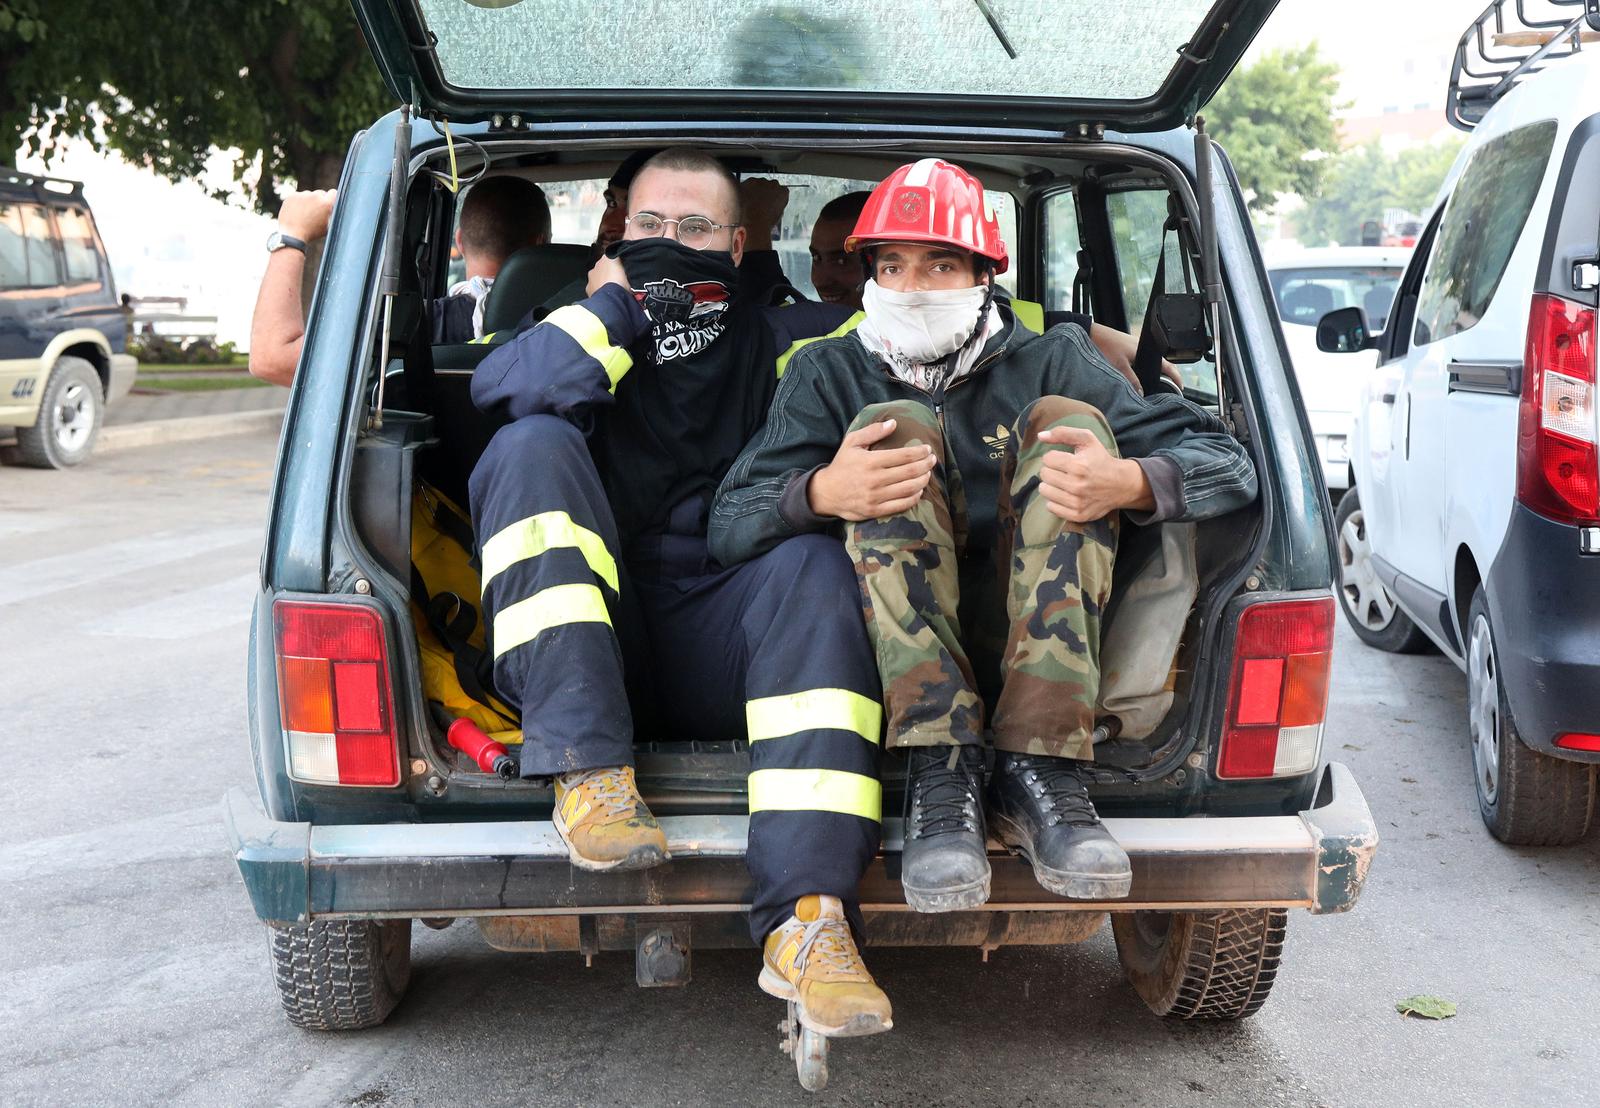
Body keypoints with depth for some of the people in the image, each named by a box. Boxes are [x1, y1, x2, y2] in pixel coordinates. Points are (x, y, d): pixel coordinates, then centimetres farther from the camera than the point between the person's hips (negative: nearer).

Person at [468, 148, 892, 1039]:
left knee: (815, 565, -30)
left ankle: (807, 916, -43)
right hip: (585, 654, 0)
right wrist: (618, 304, -6)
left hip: (717, 651, 0)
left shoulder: (774, 342, 15)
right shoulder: (595, 337, 12)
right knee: (533, 444, -19)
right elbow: (507, 388, -11)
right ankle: (589, 771, -33)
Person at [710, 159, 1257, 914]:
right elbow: (729, 528, -5)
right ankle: (942, 778, -32)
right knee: (894, 427, -18)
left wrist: (1129, 481, -26)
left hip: (1035, 648, 0)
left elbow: (1227, 463, -3)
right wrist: (820, 494, -28)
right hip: (893, 651, 0)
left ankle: (1041, 776, -29)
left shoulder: (1048, 363, 7)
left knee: (1065, 424, -16)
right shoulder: (830, 374, 9)